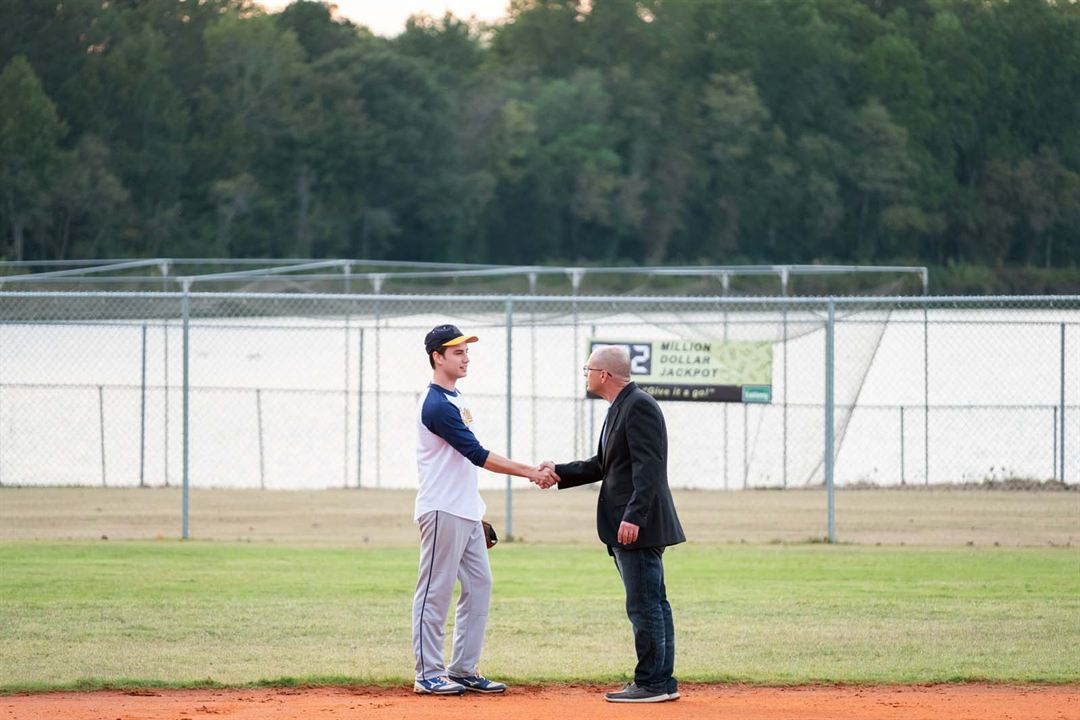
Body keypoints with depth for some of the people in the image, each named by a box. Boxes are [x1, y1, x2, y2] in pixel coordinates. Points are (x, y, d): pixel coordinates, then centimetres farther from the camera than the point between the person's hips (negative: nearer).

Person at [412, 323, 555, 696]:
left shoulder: (454, 398, 16)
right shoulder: (436, 405, -17)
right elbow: (478, 455, -21)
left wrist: (475, 512, 20)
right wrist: (531, 473, -20)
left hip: (467, 512, 10)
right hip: (443, 511, -10)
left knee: (479, 585, 9)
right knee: (435, 592, -5)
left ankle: (463, 670, 13)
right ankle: (429, 675, -2)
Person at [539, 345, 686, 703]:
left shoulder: (639, 406, -14)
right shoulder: (621, 407, 18)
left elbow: (648, 466, -22)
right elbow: (603, 465, 24)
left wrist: (633, 517, -27)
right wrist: (560, 473, 18)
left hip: (639, 525, -11)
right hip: (630, 526, 11)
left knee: (644, 604, -8)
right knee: (653, 603, 12)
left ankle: (651, 683, -5)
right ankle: (661, 680, 17)